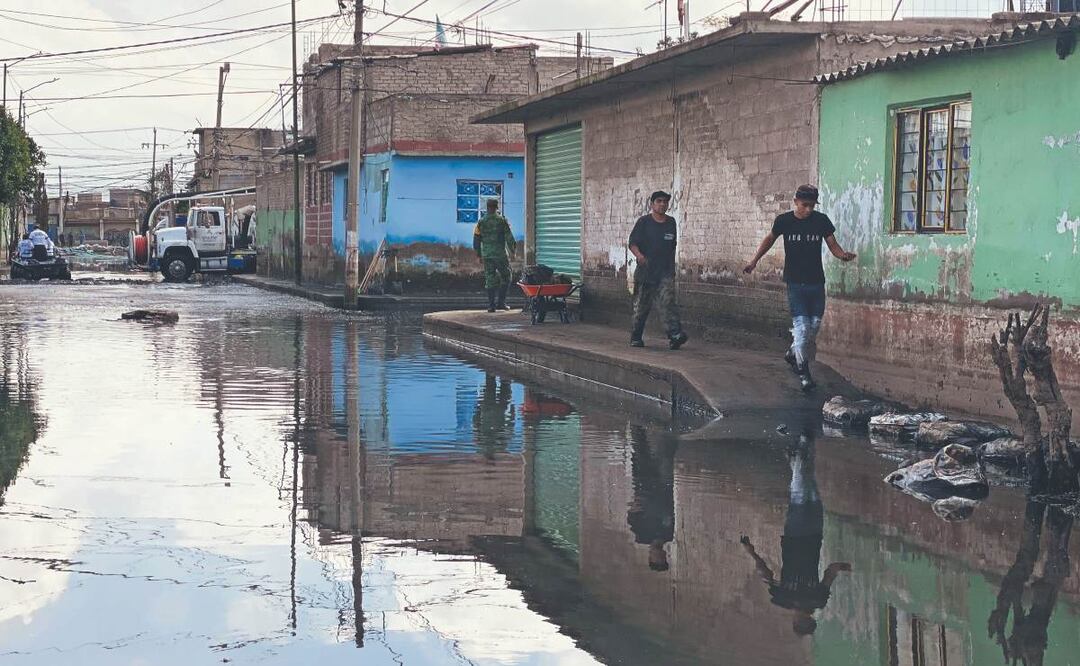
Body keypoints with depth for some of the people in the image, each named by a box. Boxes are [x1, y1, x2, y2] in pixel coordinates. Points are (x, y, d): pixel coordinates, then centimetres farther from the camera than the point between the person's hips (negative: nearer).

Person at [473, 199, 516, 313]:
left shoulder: (481, 222, 4)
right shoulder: (502, 220, -5)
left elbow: (476, 240, 8)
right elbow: (509, 238, -6)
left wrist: (479, 255, 18)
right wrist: (512, 251, 7)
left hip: (486, 255, 3)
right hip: (501, 254, -3)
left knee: (490, 280, 6)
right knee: (505, 279, 10)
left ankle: (491, 305, 2)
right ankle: (501, 302, 3)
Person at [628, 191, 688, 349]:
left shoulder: (671, 222, 11)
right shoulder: (644, 222, 0)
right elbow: (632, 243, -6)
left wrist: (672, 267, 21)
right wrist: (639, 255, -26)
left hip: (666, 271, 2)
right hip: (645, 270, -2)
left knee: (668, 301, -15)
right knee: (642, 305, 7)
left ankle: (675, 335, -27)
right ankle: (636, 338, 21)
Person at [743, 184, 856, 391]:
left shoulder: (821, 220, -1)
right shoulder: (784, 221, -3)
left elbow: (833, 245, 3)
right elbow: (769, 239, 14)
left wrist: (843, 255, -19)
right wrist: (754, 261, 8)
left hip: (816, 281, 3)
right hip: (795, 282, -3)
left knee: (815, 325, 7)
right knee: (801, 325, -12)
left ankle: (793, 354, 32)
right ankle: (803, 372, -7)